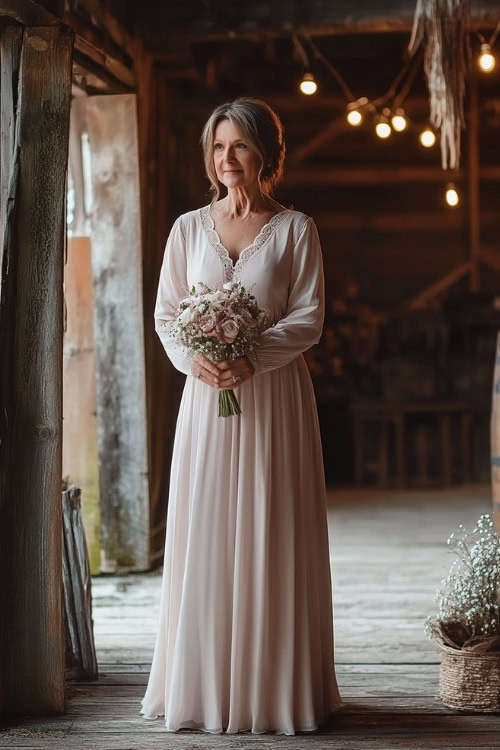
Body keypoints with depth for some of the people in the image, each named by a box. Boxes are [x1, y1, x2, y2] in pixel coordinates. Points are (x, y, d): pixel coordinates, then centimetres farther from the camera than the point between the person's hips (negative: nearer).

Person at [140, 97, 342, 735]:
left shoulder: (295, 229, 2)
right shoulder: (189, 228, 10)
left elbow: (308, 319, -3)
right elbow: (166, 313, 8)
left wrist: (250, 358, -17)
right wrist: (195, 358, -11)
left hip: (274, 396, -2)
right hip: (206, 395, 2)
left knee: (271, 538, -1)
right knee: (203, 535, 1)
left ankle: (274, 686, 6)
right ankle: (205, 687, 8)